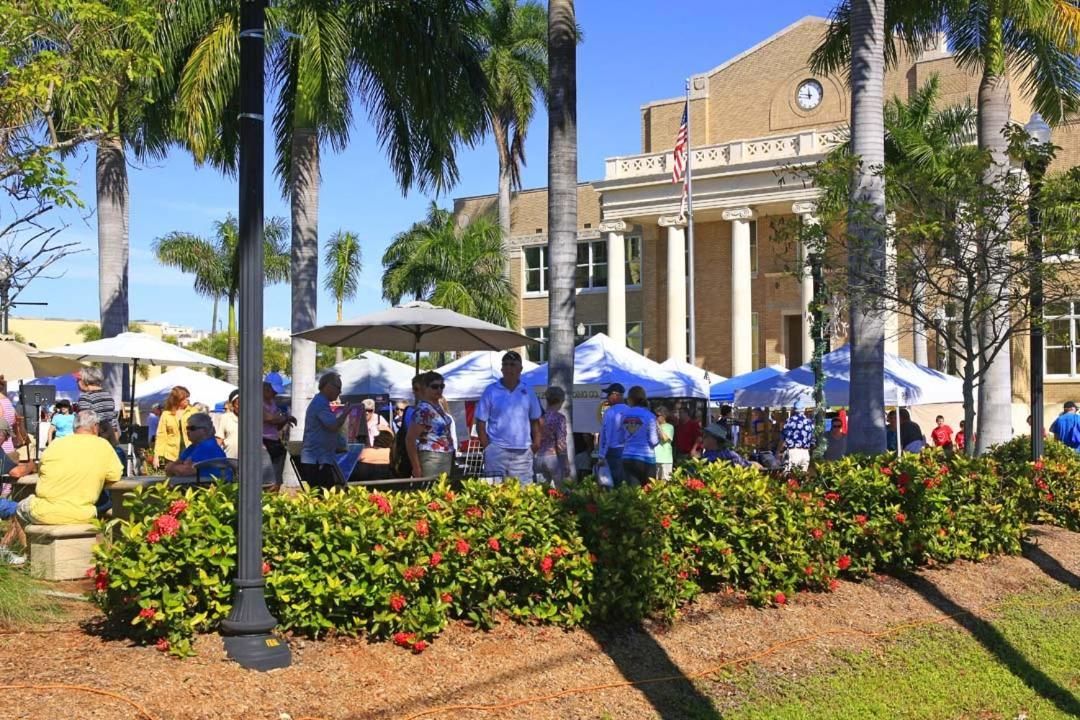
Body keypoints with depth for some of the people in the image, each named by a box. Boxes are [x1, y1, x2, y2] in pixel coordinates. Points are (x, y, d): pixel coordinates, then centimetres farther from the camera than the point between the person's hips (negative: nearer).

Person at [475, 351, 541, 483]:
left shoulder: (528, 392, 10)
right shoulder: (491, 391, 3)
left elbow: (535, 421, 15)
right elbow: (481, 422, 3)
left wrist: (536, 443, 3)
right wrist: (486, 446, -5)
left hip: (522, 452, 2)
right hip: (496, 451, -2)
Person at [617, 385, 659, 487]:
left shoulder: (625, 415, 4)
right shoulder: (649, 416, -6)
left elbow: (620, 440, 9)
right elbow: (653, 441, -8)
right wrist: (659, 436, 13)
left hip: (627, 458, 3)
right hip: (646, 458, -3)